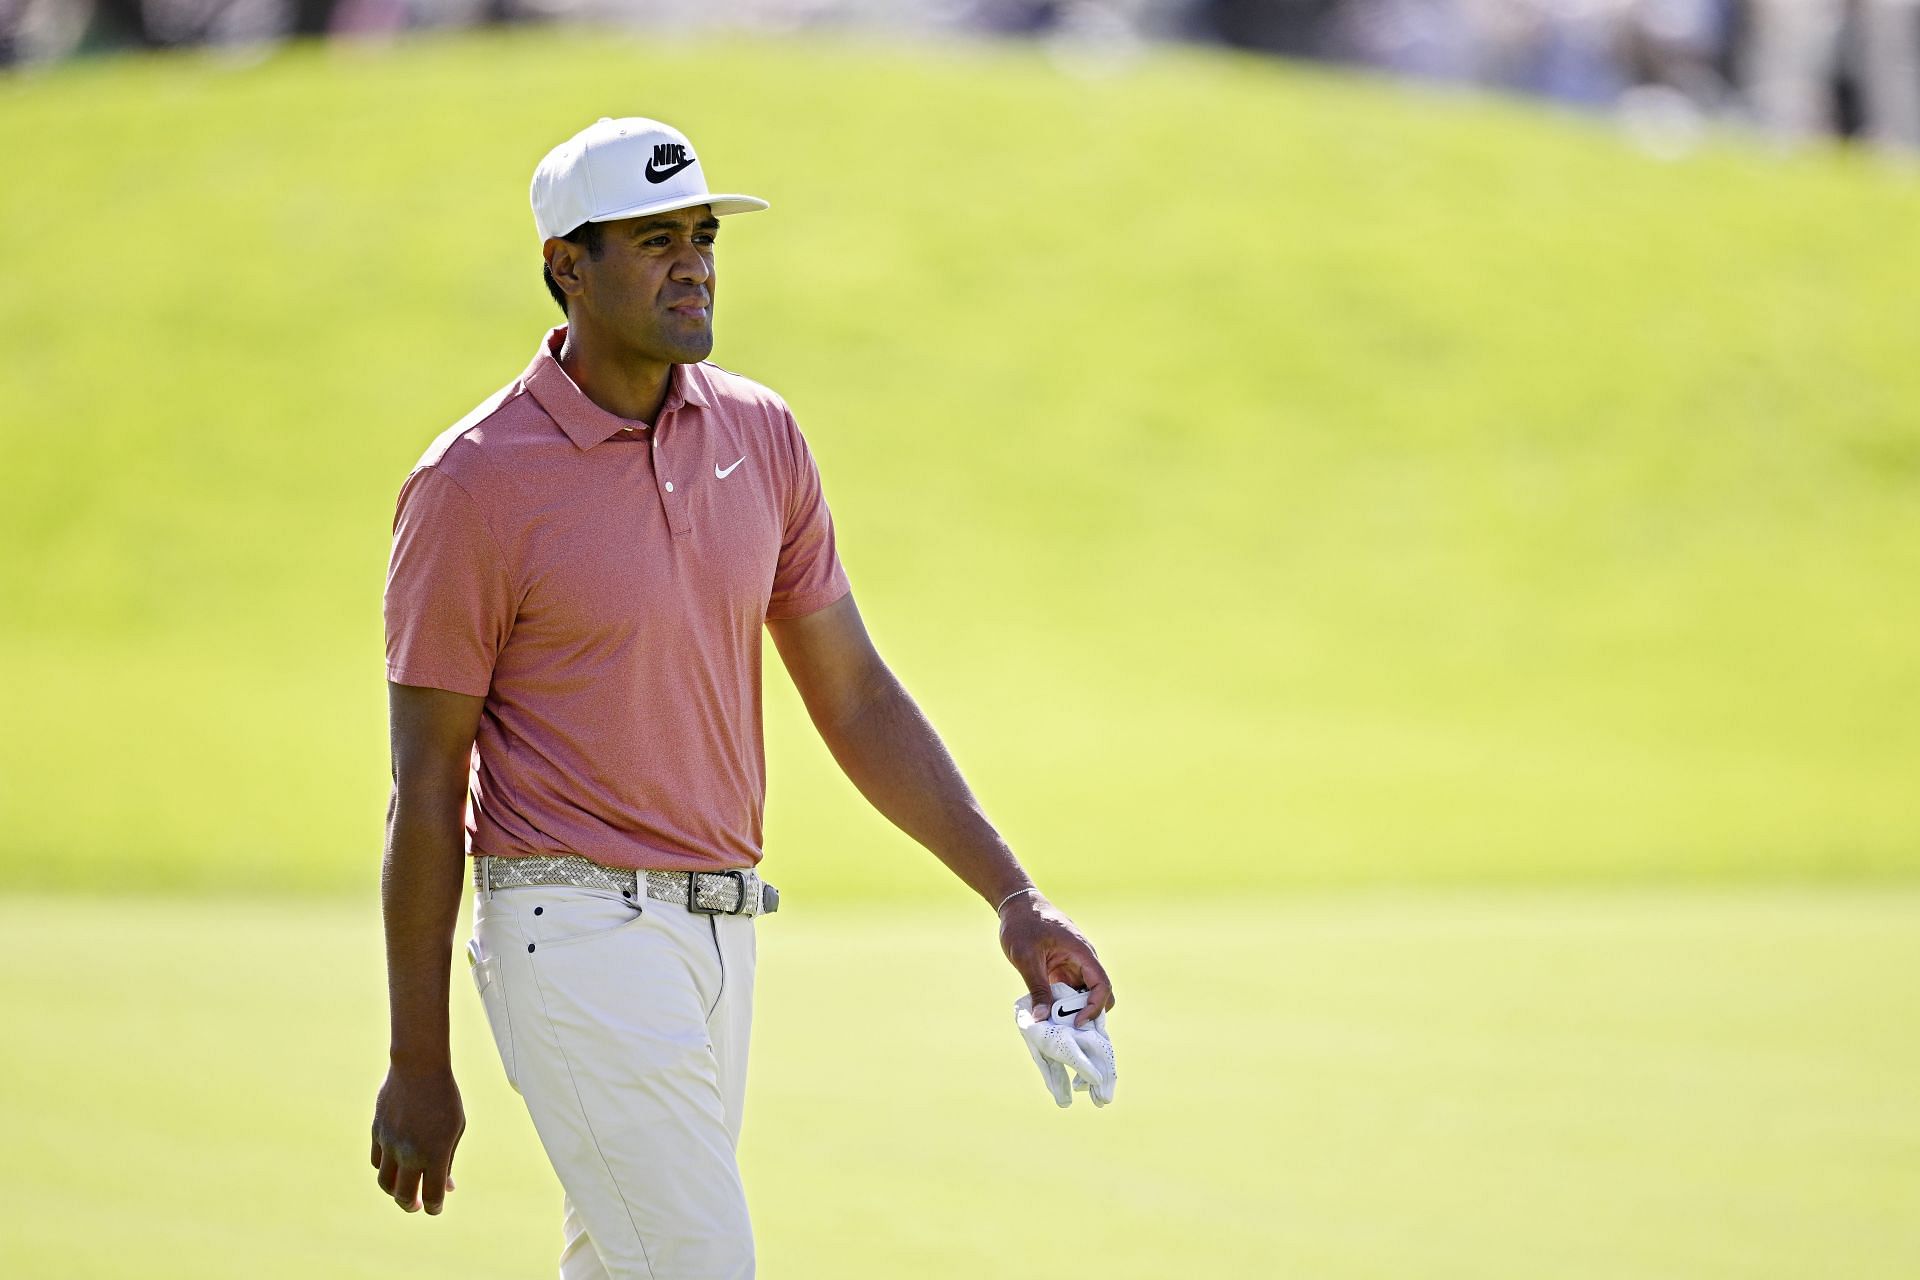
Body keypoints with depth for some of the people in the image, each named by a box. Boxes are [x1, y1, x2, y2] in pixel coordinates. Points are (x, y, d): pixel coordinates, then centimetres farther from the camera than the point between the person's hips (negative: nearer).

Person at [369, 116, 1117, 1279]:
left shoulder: (759, 435, 7)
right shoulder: (476, 483, -11)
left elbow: (855, 695, 13)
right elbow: (427, 790, -8)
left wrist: (1012, 896, 3)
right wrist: (418, 1065, -7)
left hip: (722, 926, 7)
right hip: (579, 939, -7)